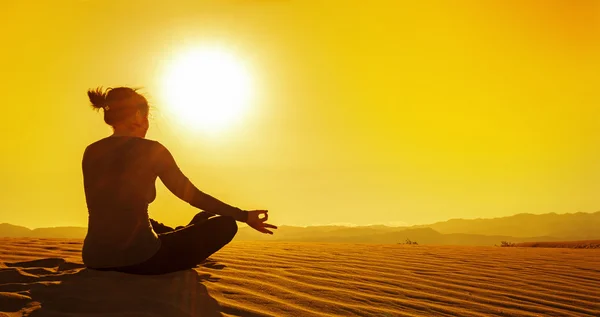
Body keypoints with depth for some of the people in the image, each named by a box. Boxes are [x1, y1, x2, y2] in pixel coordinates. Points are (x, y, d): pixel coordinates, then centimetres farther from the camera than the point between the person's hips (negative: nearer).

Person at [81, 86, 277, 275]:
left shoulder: (91, 152, 8)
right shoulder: (150, 150, -8)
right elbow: (192, 195, -2)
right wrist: (244, 216, 7)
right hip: (138, 257, -7)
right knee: (225, 224, 8)